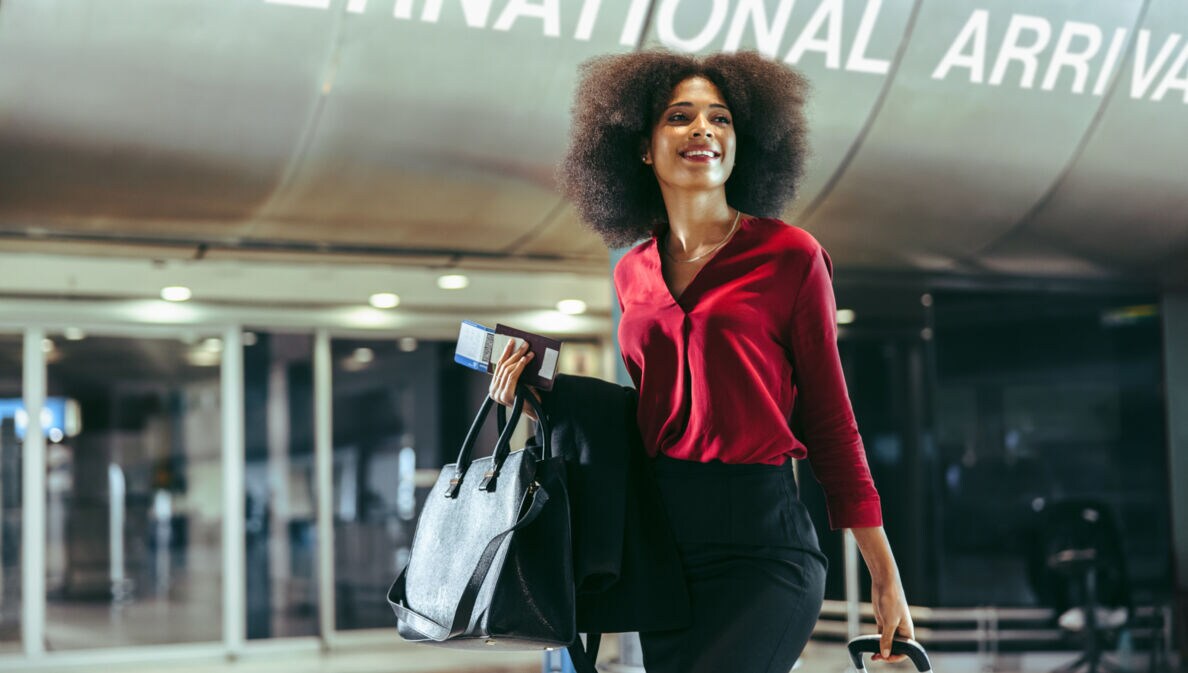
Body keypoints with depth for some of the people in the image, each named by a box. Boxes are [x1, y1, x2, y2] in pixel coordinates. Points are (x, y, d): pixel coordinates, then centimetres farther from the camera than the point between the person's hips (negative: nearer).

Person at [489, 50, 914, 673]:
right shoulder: (634, 272, 12)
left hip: (760, 546, -5)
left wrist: (885, 575, -2)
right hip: (662, 542, 6)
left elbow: (829, 422, 0)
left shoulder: (789, 255, -2)